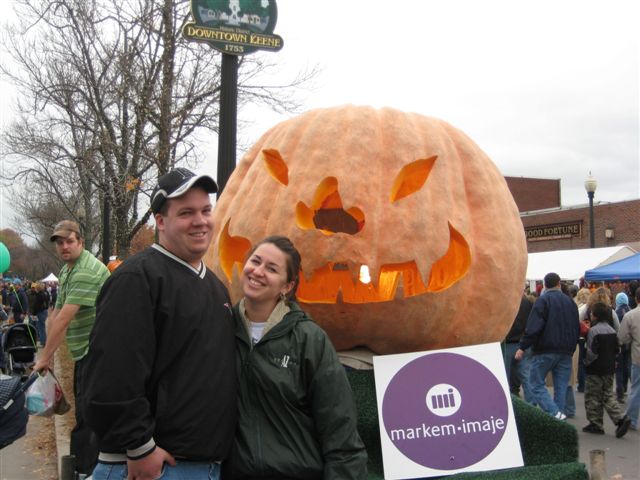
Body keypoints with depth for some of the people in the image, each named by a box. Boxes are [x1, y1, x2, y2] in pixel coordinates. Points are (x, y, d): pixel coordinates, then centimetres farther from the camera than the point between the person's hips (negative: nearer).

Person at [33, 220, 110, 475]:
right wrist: (47, 355, 10)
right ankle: (85, 465, 32)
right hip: (83, 352, 10)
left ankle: (85, 470, 5)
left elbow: (64, 319, -21)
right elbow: (55, 314, 13)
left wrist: (44, 357, -14)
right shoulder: (66, 270, 14)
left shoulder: (87, 271, -20)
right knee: (84, 410, 19)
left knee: (87, 416, -5)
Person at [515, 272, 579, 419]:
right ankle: (559, 413, 7)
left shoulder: (543, 300, -7)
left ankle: (554, 413, -15)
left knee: (536, 383, 0)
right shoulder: (570, 301, 12)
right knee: (561, 386, 8)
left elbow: (533, 326, -17)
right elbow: (577, 328, 16)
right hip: (566, 352, 6)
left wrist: (523, 347, -13)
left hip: (545, 350, -6)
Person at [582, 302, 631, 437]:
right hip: (609, 368, 7)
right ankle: (621, 418, -1)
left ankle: (596, 424, 10)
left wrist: (586, 362, -5)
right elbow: (616, 350, 13)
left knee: (592, 397, 5)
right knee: (608, 396, 14)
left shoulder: (593, 330, -16)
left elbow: (592, 352, -20)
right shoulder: (612, 330, 7)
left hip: (595, 370, -7)